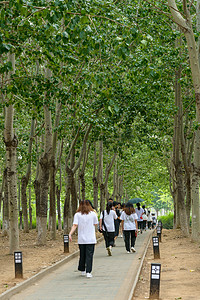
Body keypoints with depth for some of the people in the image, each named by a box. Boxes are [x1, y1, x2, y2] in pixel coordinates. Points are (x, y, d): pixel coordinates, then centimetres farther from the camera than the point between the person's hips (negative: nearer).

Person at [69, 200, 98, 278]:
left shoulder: (77, 215, -1)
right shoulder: (93, 214, -1)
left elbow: (75, 225, -11)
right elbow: (95, 224, 9)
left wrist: (70, 234, -15)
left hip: (81, 239, 1)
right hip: (91, 239, -1)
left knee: (82, 255, 14)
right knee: (89, 255, -2)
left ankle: (82, 271, 25)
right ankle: (88, 272, -9)